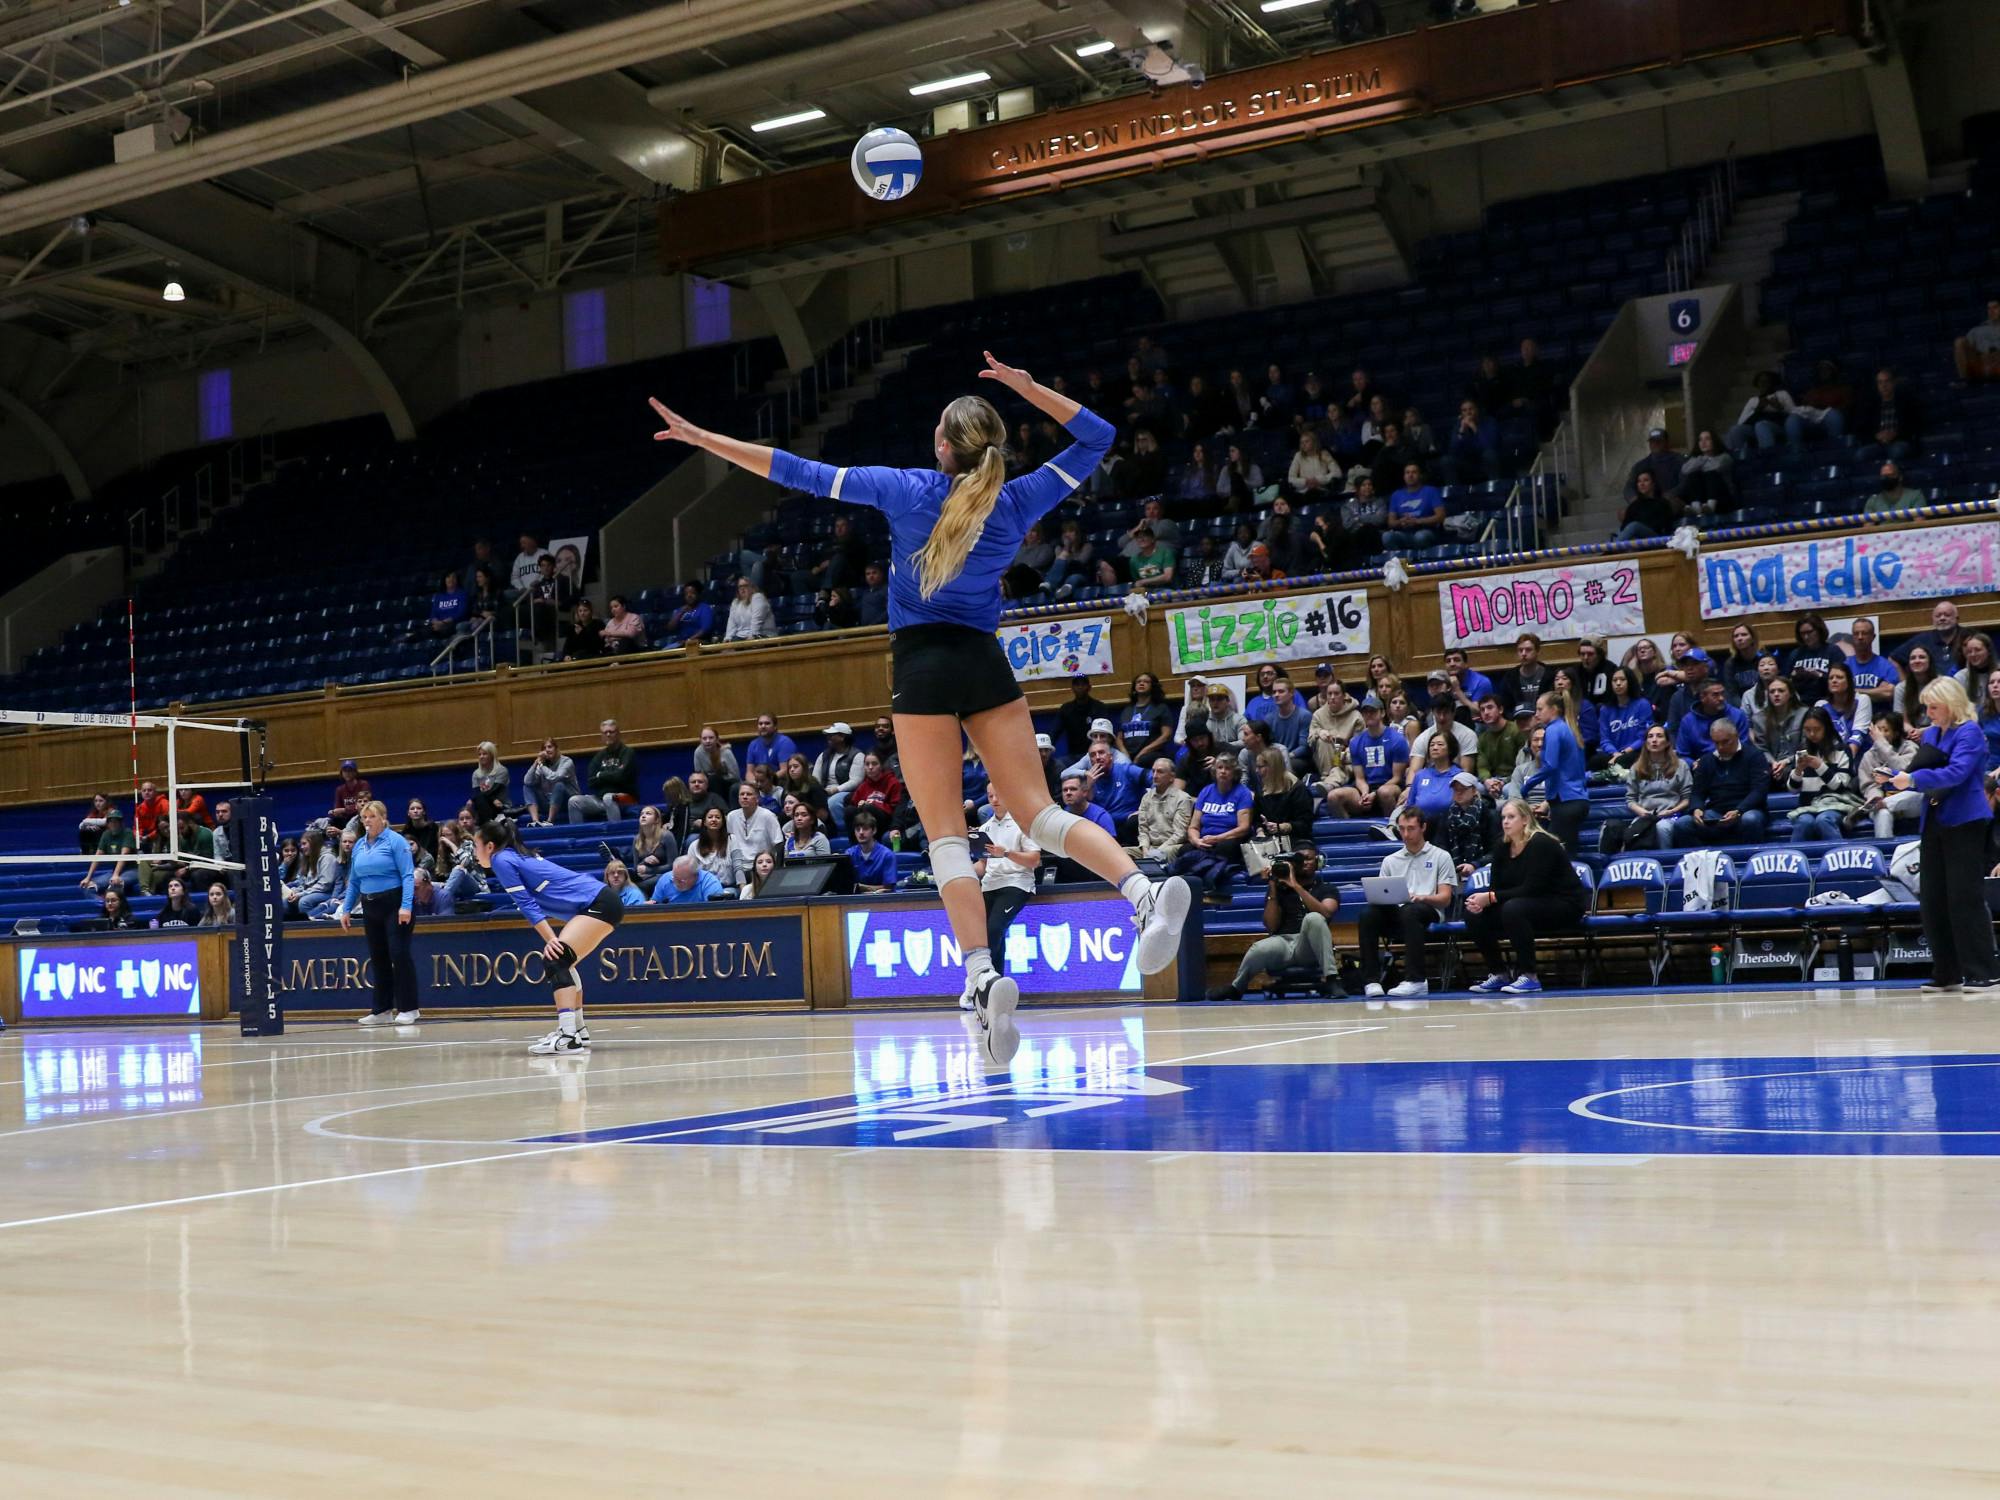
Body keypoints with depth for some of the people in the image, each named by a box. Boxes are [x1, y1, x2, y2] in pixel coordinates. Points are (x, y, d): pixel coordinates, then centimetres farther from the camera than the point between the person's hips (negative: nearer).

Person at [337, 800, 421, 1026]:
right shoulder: (359, 845, 12)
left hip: (394, 904, -7)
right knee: (378, 958, 10)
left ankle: (409, 1008, -3)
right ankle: (383, 1009, 17)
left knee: (399, 954, -8)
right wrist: (346, 909, 13)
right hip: (370, 907, 7)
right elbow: (353, 881, 18)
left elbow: (408, 875, -12)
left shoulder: (395, 841, -7)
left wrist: (406, 906, -21)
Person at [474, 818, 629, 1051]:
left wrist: (551, 940, -16)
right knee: (562, 961, 20)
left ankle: (567, 1036, -29)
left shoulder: (501, 860, -6)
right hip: (603, 901, 10)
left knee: (556, 960, -18)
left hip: (599, 905, -10)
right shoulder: (521, 856, 21)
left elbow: (527, 904, -12)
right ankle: (578, 1031, 25)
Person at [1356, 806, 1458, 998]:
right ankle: (1371, 979, -31)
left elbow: (1445, 898, 4)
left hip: (1427, 913, -3)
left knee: (1410, 911, -39)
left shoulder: (1440, 857, 13)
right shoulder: (1390, 861, 24)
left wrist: (1422, 897, -17)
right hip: (1396, 913, 3)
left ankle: (1416, 980, -40)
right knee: (1368, 914, -30)